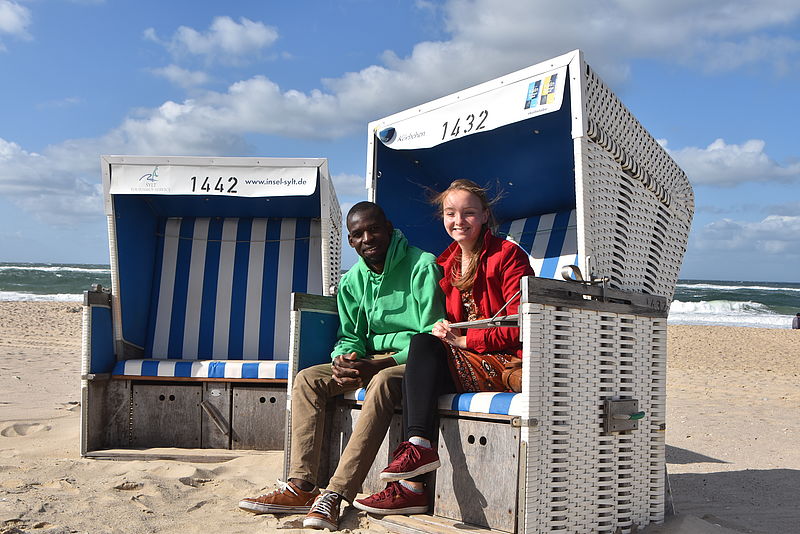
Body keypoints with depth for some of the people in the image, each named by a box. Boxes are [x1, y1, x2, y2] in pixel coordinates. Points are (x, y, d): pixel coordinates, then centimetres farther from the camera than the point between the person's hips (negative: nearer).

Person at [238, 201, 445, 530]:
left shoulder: (422, 266, -13)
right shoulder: (352, 281, 8)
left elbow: (433, 337, -18)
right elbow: (349, 338, 11)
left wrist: (376, 366, -26)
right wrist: (344, 361, -16)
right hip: (372, 360, 7)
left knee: (383, 382, -38)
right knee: (308, 379, -11)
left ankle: (336, 495, -40)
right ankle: (302, 487, -19)